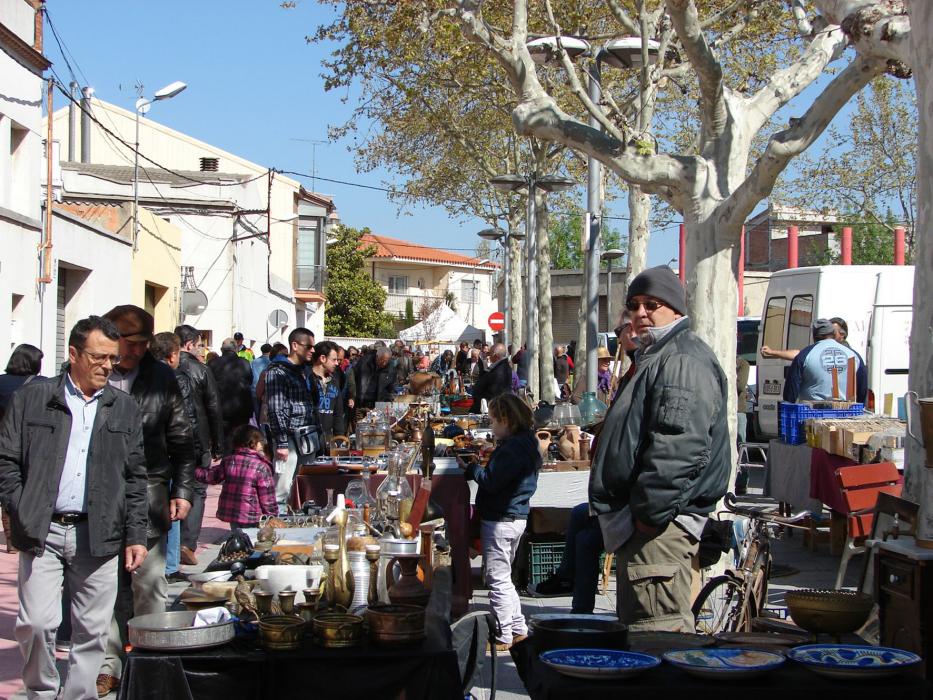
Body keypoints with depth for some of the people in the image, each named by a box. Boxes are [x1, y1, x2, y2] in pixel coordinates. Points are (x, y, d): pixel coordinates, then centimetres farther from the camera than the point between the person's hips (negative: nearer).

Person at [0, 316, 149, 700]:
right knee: (36, 622, -7)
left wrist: (135, 535, 6)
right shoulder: (31, 399, 5)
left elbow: (135, 478, 12)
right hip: (42, 532, -2)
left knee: (93, 629, 4)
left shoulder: (124, 409, 11)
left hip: (100, 536, 2)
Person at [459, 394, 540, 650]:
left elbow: (490, 482, -23)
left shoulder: (511, 447, -21)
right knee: (504, 578, 20)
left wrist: (469, 468, -8)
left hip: (500, 520, -10)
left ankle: (503, 637, 4)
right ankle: (518, 628, 25)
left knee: (498, 580, -2)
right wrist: (475, 468, 6)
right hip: (517, 516, 10)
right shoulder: (527, 442, 11)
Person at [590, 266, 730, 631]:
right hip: (640, 522, 12)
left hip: (659, 526, -12)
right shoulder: (655, 357, 22)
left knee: (655, 631, -12)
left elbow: (680, 448, -26)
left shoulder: (684, 361, -14)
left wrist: (650, 512, -24)